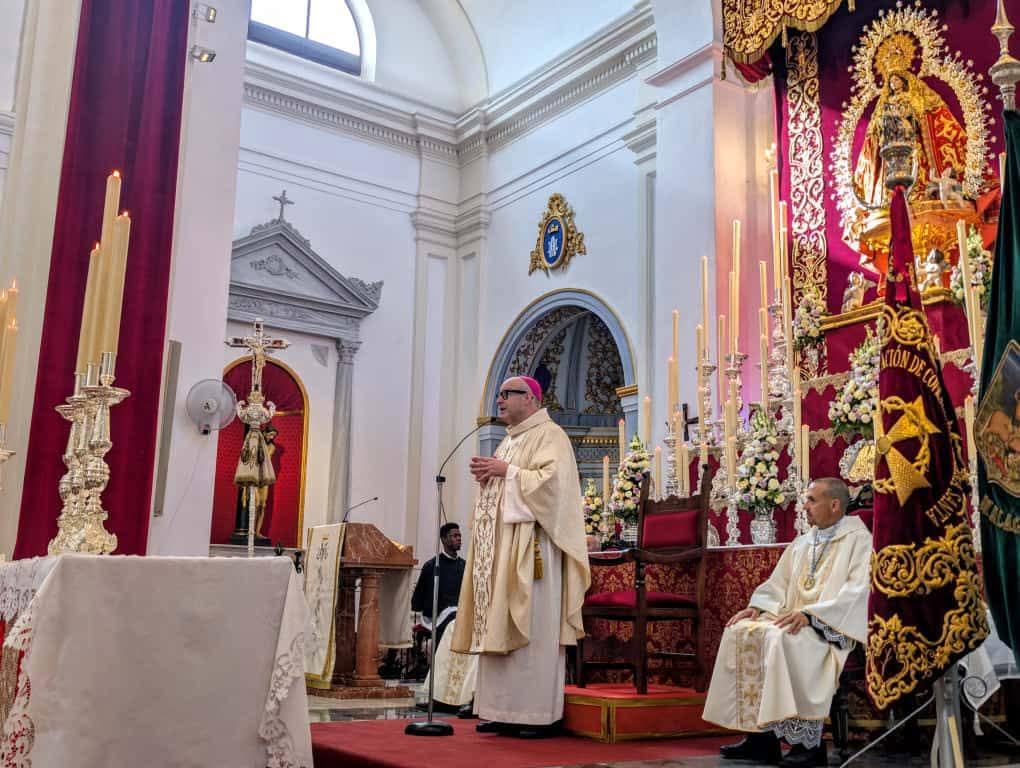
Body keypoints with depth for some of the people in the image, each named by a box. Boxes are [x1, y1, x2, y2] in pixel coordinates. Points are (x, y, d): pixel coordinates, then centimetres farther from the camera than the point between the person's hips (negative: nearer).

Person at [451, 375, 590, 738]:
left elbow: (552, 479, -18)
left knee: (533, 630, -8)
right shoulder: (509, 441, 23)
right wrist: (486, 475, 5)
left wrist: (507, 471, -12)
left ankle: (539, 714, -3)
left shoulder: (550, 435, -4)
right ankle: (504, 711, 11)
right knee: (499, 628, 6)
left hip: (531, 546, -9)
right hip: (500, 545, 9)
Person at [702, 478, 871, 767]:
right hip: (795, 619, 8)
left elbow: (856, 592, -16)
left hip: (834, 627, -8)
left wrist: (809, 614, -26)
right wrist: (756, 607, 0)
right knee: (741, 632, -13)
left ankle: (808, 740, -24)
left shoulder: (858, 540, -3)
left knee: (781, 638, -34)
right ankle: (760, 733, -11)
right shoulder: (801, 543, 20)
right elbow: (778, 584, 20)